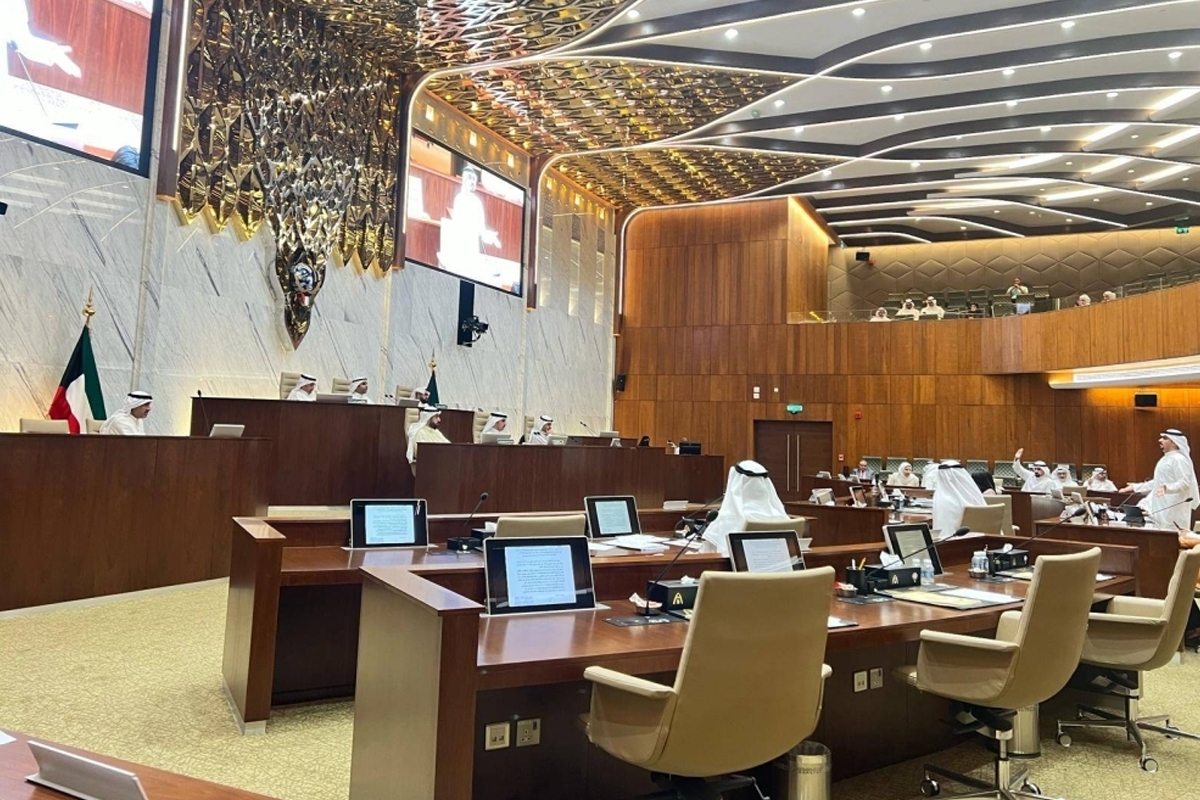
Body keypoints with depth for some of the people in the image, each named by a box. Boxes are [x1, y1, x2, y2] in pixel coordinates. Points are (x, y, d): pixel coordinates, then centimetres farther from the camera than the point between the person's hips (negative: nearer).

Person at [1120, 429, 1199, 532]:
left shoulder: (1179, 459, -13)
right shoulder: (1165, 459, 17)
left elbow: (1185, 483, -22)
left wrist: (1167, 488, -38)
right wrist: (1135, 487, 23)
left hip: (1173, 510, -10)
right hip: (1160, 507, 10)